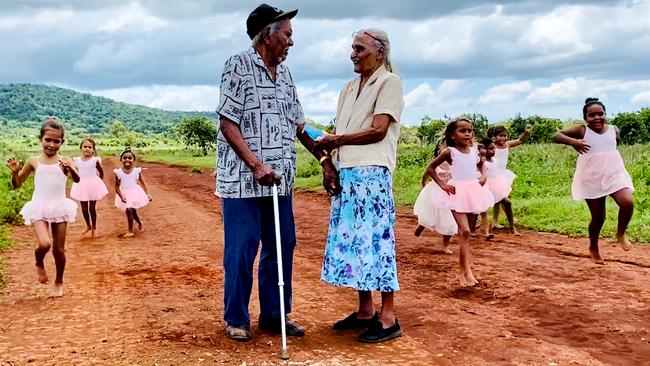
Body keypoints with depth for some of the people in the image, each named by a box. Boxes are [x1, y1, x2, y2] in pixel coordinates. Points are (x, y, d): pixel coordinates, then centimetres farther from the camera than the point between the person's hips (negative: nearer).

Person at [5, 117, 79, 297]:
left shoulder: (65, 161, -5)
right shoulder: (33, 161, 0)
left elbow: (77, 179, -22)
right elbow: (17, 184, 10)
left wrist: (70, 168, -42)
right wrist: (15, 172, -10)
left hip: (59, 208, 0)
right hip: (39, 209, 0)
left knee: (59, 249, 7)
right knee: (44, 244, -21)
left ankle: (59, 282, 31)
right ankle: (39, 264, 15)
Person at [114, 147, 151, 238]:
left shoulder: (137, 171, -7)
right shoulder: (118, 172, -9)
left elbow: (143, 183, 1)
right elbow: (117, 186, -6)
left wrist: (147, 194, -4)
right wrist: (121, 196, -18)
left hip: (135, 194, -1)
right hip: (125, 195, 1)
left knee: (131, 210, -7)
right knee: (129, 210, -2)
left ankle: (130, 231, 9)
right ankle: (140, 223, 28)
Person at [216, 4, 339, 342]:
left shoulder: (284, 73, 14)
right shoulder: (238, 66, -5)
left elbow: (298, 124, 18)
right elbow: (228, 123, -11)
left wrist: (325, 160, 12)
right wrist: (256, 165, -19)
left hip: (279, 180, 7)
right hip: (242, 178, -6)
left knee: (282, 246, 9)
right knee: (242, 249, 1)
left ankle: (274, 315, 23)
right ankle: (236, 319, 16)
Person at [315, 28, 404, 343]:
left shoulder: (389, 82, -2)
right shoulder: (350, 87, 20)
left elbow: (378, 130, -12)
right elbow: (339, 134, 17)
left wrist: (336, 140, -8)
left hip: (372, 174, -8)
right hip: (346, 173, 8)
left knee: (375, 240, -6)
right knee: (352, 240, 9)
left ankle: (388, 318, 0)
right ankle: (365, 311, 18)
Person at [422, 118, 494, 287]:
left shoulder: (474, 150, 6)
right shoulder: (450, 152, -7)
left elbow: (481, 165, 27)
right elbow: (430, 168, -1)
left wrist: (483, 176, 8)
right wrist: (442, 184, -7)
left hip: (474, 191, 5)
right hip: (458, 192, -5)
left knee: (465, 232, 11)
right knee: (465, 231, -15)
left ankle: (463, 270, 19)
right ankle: (466, 271, -14)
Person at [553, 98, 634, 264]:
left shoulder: (614, 130, 5)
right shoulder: (582, 130, -6)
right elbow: (556, 136, -11)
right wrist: (572, 141, -26)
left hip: (615, 174, 2)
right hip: (591, 179, -2)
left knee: (627, 202, -23)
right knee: (598, 217, 5)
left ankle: (621, 233, 6)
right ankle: (594, 249, 30)